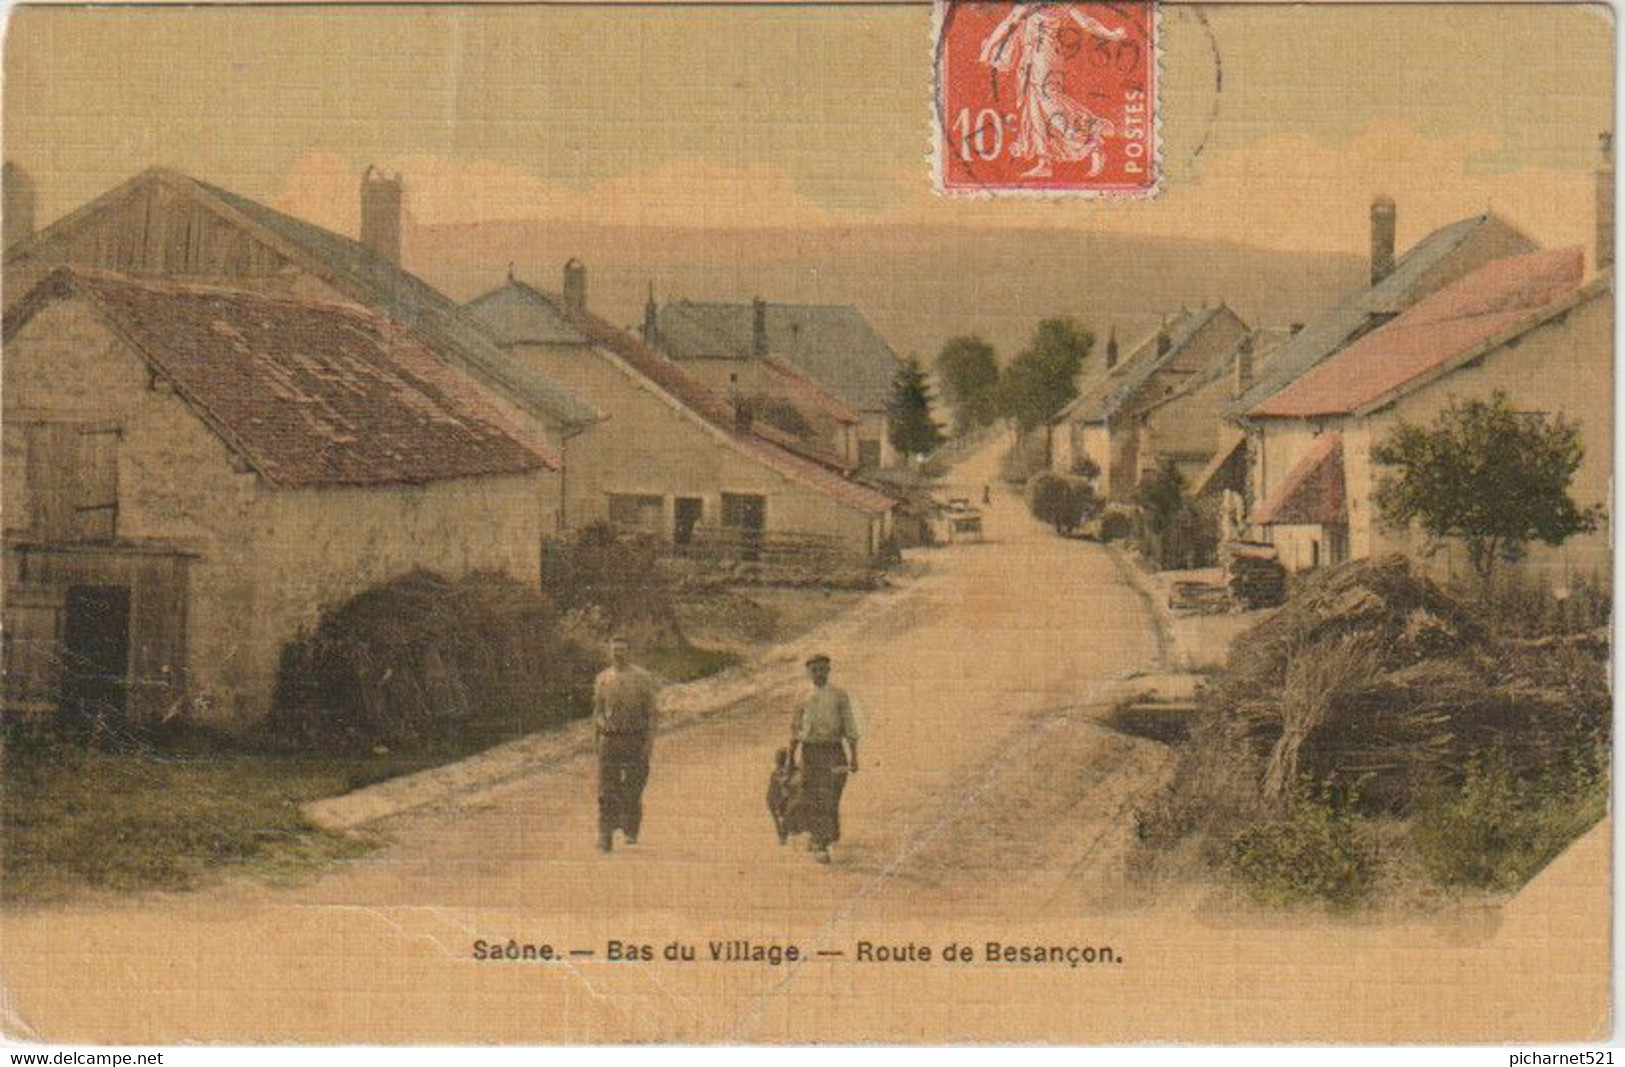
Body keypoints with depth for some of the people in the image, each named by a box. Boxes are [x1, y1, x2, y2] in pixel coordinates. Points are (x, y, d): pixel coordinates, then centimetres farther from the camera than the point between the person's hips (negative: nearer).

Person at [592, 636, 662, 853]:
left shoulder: (642, 678, 0)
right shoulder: (602, 679, 10)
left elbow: (650, 712, -1)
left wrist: (649, 741, -9)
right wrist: (600, 721, -6)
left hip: (635, 739, -2)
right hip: (609, 739, 2)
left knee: (633, 789, 2)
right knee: (607, 790, -3)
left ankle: (631, 831, 21)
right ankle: (605, 837, -3)